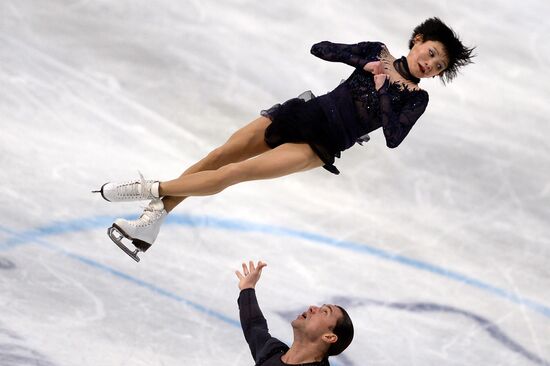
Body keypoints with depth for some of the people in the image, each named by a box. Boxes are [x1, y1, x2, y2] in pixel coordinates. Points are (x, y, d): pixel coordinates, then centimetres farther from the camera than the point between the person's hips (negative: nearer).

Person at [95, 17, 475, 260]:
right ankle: (151, 220, -3)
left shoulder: (416, 98, 1)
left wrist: (383, 89, -13)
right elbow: (320, 48, 7)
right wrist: (363, 63, -5)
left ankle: (153, 189, -8)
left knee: (231, 173, -17)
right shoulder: (377, 52, 9)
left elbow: (393, 137, -14)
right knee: (218, 156, -8)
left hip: (322, 146, -4)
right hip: (307, 112, 4)